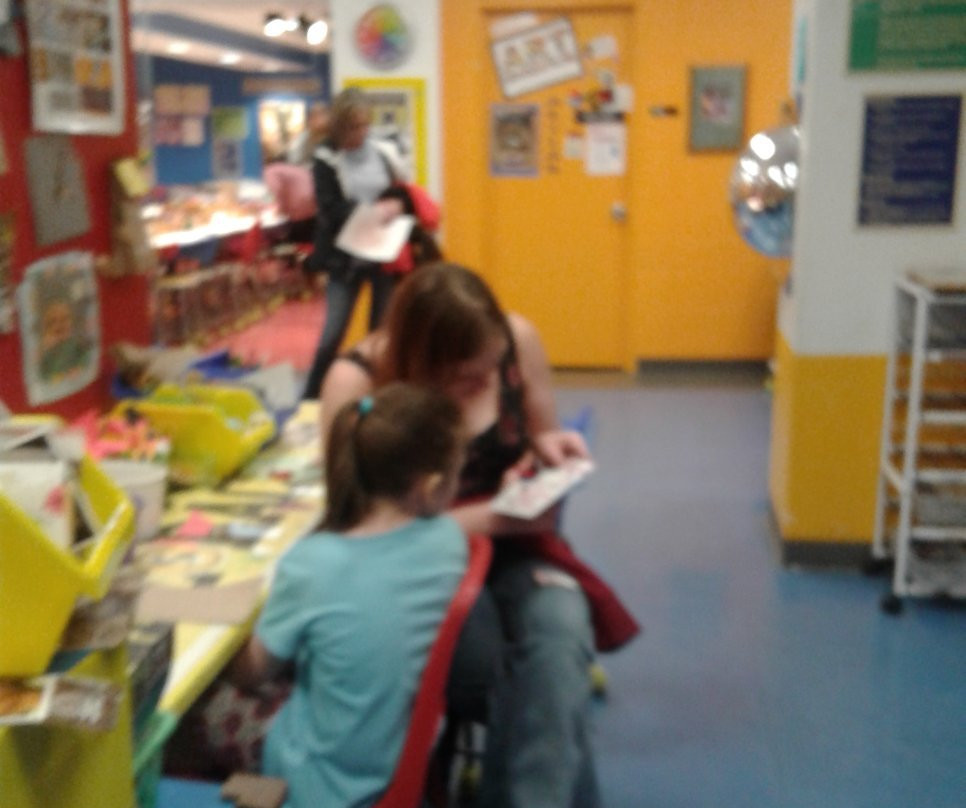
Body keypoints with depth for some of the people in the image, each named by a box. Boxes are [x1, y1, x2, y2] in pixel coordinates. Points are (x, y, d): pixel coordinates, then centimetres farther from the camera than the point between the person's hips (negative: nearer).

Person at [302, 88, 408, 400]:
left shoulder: (384, 152, 2)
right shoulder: (327, 160, -5)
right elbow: (330, 209, -14)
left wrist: (397, 207, -11)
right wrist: (375, 212, -21)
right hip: (346, 259, -2)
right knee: (332, 335, -1)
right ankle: (310, 400, 15)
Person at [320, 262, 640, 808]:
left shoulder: (518, 338, -8)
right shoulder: (356, 383, -17)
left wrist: (547, 450, -13)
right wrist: (491, 516, -25)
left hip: (513, 549, 3)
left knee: (560, 631, -29)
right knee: (554, 679, -27)